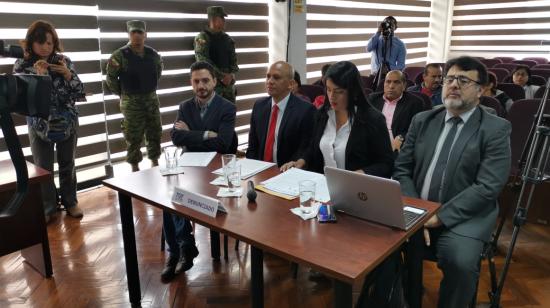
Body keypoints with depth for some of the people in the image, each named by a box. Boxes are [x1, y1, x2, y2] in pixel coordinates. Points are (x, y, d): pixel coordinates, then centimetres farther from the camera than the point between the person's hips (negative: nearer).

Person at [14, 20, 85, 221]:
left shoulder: (64, 61, -4)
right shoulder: (22, 65, -6)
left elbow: (79, 93, -4)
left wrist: (68, 75, -21)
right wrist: (37, 76, -24)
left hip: (67, 123, 1)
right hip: (39, 125, -1)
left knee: (67, 165, 13)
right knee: (43, 169, 6)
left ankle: (70, 202, 29)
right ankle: (47, 207, 23)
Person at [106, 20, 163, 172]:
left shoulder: (153, 54, 2)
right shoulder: (120, 55, -12)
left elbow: (159, 70, 20)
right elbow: (111, 78, -4)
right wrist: (123, 94, 3)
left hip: (151, 99, 5)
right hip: (131, 101, -4)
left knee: (155, 133, 11)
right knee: (133, 137, 2)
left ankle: (155, 162, 26)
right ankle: (135, 167, 14)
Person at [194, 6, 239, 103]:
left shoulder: (228, 39, 11)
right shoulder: (202, 38, -6)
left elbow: (233, 60, 12)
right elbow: (203, 61, -14)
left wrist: (231, 75, -8)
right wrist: (222, 76, -13)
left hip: (228, 83, 6)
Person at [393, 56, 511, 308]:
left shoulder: (496, 129, -3)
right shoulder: (422, 121, 9)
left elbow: (487, 187, -12)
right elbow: (402, 170, 6)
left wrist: (440, 217, -19)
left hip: (464, 216, -3)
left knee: (460, 261, -30)